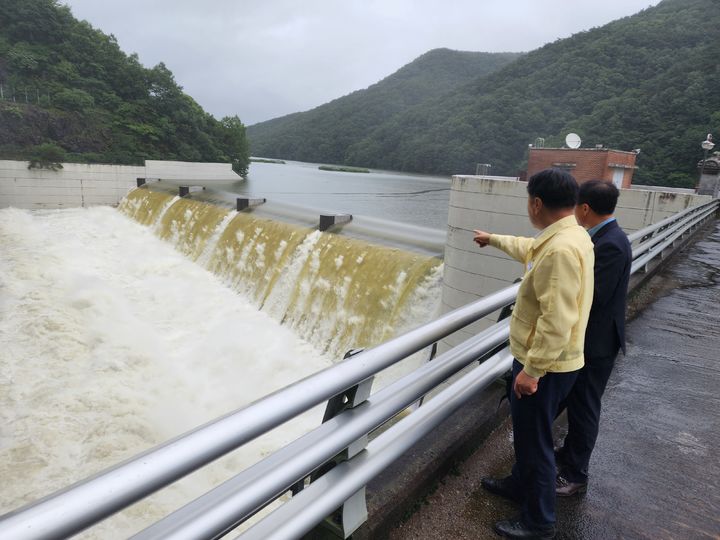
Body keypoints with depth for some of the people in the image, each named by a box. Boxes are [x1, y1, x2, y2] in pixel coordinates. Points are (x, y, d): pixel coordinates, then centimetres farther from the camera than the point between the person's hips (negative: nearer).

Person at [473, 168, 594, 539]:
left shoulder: (561, 248, -28)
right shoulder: (564, 236, 5)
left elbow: (557, 321, -31)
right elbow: (530, 250, 28)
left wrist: (532, 370, -25)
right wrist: (494, 239, 41)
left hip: (545, 365, -10)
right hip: (541, 359, 10)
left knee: (535, 440, 7)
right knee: (526, 429, 26)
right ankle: (520, 484, 47)